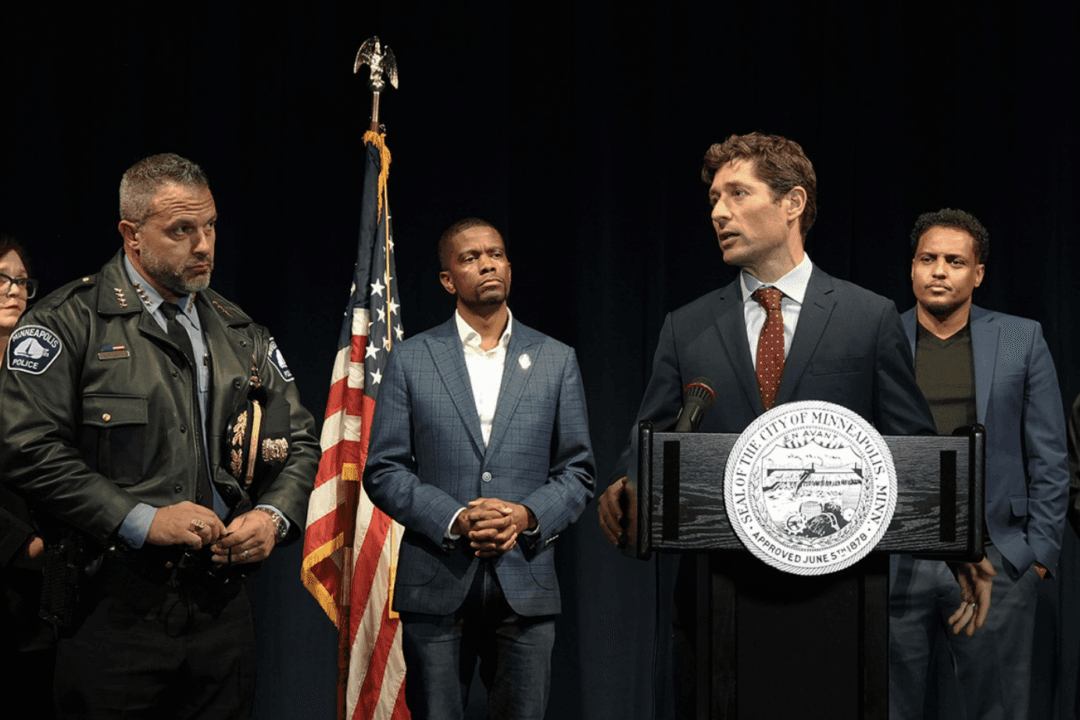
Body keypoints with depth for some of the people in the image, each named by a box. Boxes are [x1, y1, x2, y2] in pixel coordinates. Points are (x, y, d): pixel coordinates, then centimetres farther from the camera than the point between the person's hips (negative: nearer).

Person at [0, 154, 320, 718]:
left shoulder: (241, 334, 15)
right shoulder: (69, 323, -3)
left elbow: (299, 444, 20)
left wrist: (275, 516, -1)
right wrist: (142, 520, -17)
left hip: (223, 608, 5)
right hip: (114, 618, -5)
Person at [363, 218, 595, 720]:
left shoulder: (556, 361, 10)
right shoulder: (411, 360, 6)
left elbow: (578, 471, 10)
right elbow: (383, 471, 3)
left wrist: (526, 514, -10)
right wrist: (454, 520, -12)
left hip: (525, 583, 1)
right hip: (436, 585, -1)